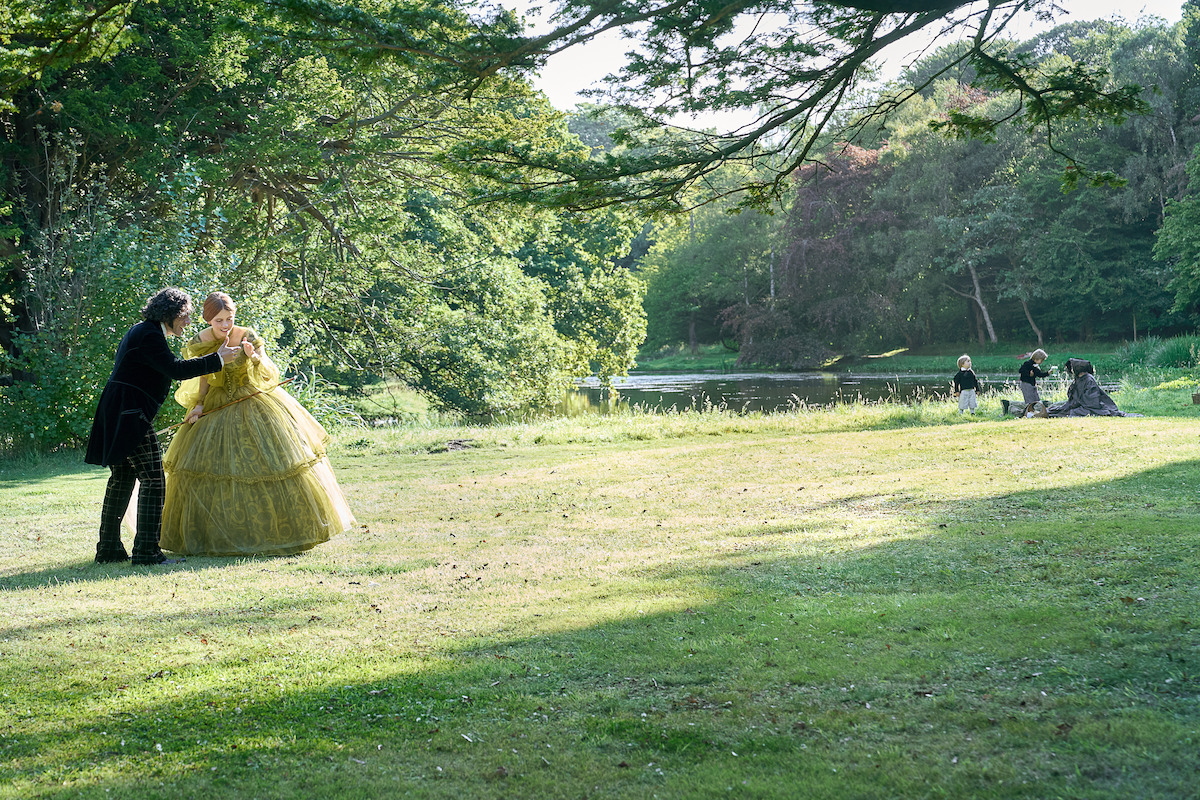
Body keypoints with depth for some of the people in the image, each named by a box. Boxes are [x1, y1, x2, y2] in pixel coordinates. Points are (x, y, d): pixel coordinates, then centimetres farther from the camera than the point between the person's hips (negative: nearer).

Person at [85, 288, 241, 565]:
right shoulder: (149, 336, -16)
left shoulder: (143, 331, 16)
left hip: (119, 414, 11)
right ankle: (146, 550, -8)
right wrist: (217, 358, -18)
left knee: (121, 479, 15)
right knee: (152, 479, -8)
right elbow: (176, 369, -22)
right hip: (129, 415, -11)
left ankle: (109, 548, 20)